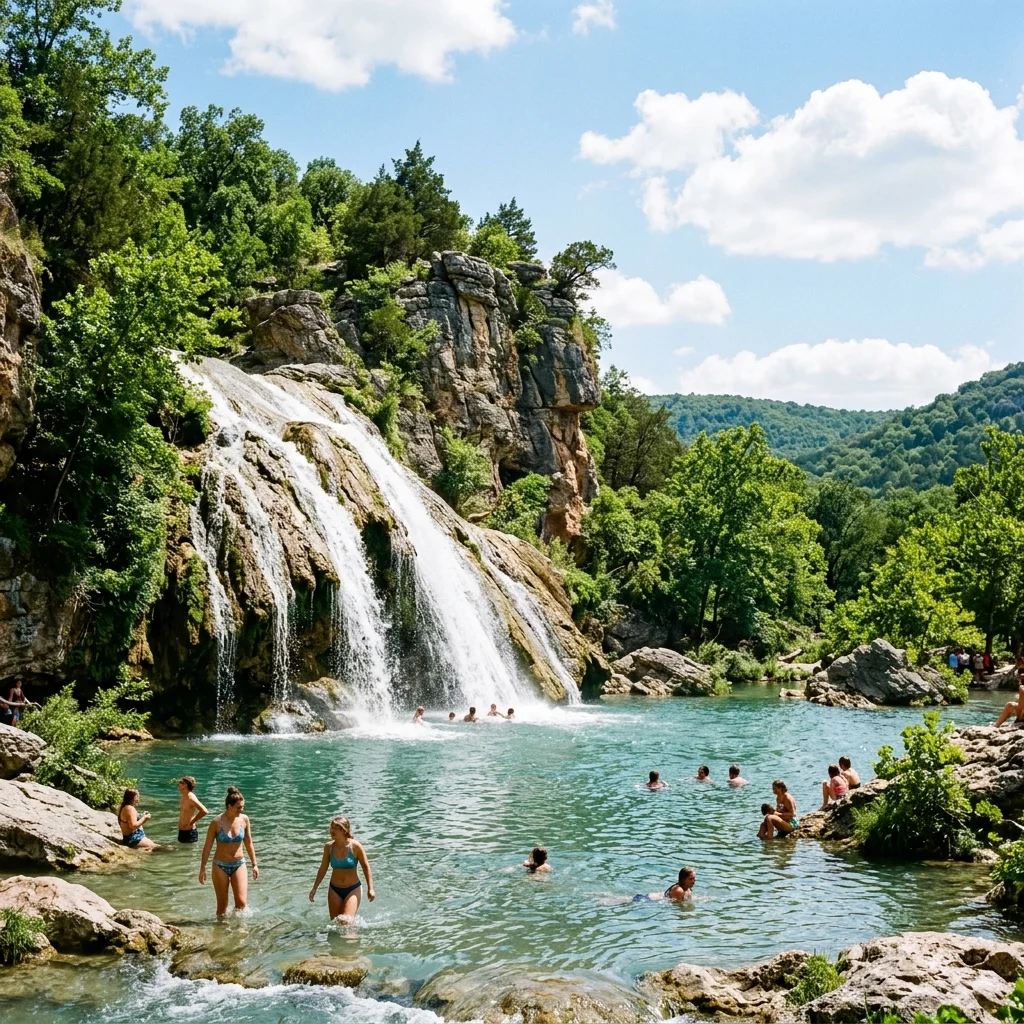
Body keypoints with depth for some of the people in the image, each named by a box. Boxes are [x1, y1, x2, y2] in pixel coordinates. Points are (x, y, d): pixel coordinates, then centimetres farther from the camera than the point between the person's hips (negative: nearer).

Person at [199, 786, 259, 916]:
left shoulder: (244, 819, -5)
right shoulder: (217, 822, -14)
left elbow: (249, 844, 7)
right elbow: (207, 847, -5)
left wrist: (255, 864, 8)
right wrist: (202, 868, -3)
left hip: (239, 865, 2)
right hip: (220, 866, -2)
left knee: (241, 903, -6)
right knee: (222, 905, 4)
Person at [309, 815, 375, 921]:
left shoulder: (355, 846, -15)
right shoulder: (329, 847, -6)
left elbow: (366, 867, -7)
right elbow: (323, 869, 6)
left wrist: (370, 888, -11)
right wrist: (314, 888, 5)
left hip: (353, 889, -4)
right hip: (334, 889, 4)